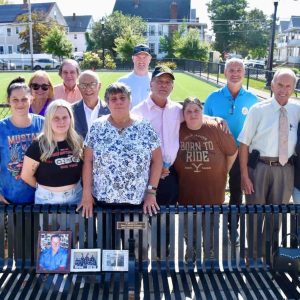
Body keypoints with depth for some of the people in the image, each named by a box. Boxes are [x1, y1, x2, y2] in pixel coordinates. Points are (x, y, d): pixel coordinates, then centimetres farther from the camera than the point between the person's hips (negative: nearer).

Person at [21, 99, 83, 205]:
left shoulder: (77, 142, -4)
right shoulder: (39, 146, -13)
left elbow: (83, 168, 9)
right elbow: (26, 176, -7)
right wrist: (43, 187, 4)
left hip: (76, 196, 3)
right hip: (48, 198, -3)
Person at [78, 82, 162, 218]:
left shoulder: (145, 128, -2)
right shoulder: (97, 127, -1)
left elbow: (157, 160, 1)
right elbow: (88, 161, -1)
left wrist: (151, 192, -5)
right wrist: (86, 194, -6)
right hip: (103, 200, 0)